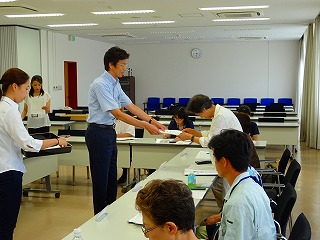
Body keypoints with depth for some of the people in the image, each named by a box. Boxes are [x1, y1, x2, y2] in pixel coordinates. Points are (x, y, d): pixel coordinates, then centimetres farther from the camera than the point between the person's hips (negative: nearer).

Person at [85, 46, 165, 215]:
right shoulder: (100, 84, -20)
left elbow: (131, 106, 10)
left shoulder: (115, 84, 9)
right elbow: (117, 113, -25)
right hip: (98, 133, -10)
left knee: (111, 176, 17)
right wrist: (145, 126, -25)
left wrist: (152, 121, 0)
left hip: (109, 132, 10)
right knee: (101, 178, 1)